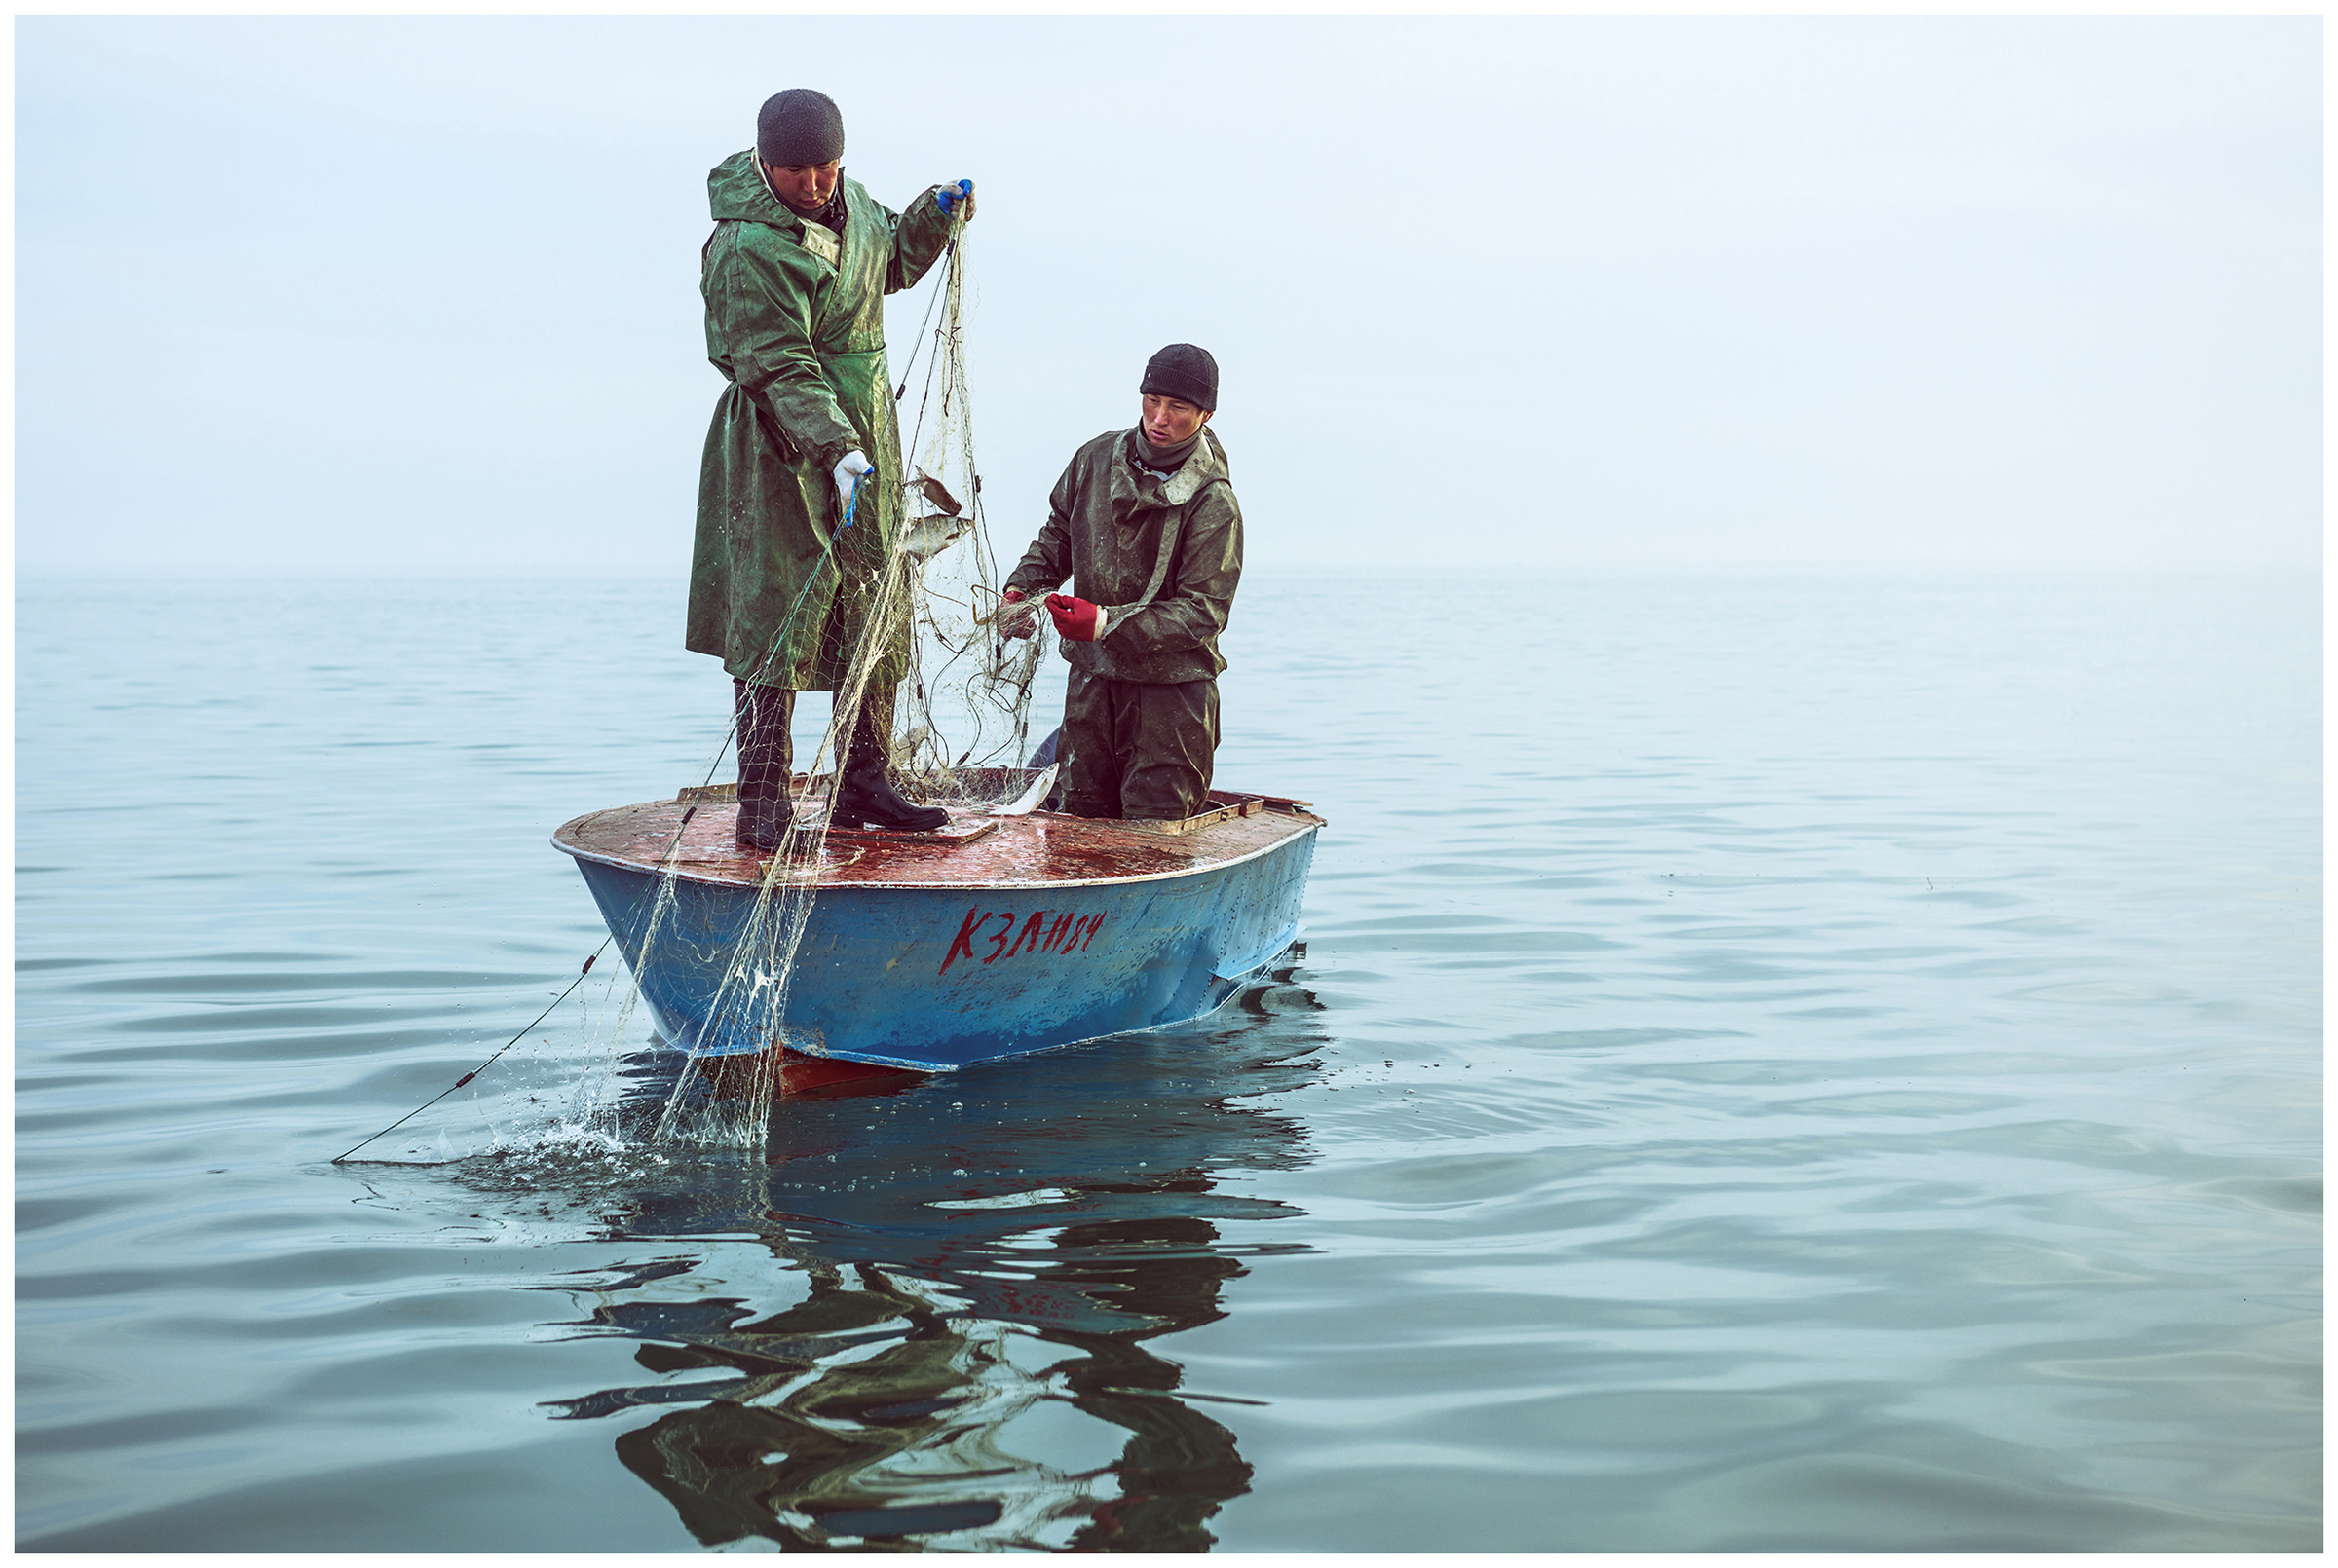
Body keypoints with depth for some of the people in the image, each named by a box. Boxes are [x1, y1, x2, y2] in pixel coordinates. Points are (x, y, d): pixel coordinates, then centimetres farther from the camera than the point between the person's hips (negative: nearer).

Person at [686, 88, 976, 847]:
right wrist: (836, 451, -34)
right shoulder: (749, 248, -20)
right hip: (782, 450, -8)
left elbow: (891, 260, 26)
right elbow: (781, 370, -25)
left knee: (875, 617, 12)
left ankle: (861, 787, 23)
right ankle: (762, 807, -2)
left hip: (863, 435, 8)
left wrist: (937, 214, 9)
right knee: (776, 623, -8)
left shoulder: (847, 199, 5)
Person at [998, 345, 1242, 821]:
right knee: (1082, 815, 10)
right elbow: (1059, 534, 20)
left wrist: (1107, 623, -27)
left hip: (1171, 687, -5)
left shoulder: (1214, 503, -15)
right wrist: (1022, 589, 3)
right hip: (1093, 676, 5)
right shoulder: (1096, 459, 2)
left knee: (1153, 827, -6)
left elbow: (1202, 611, -18)